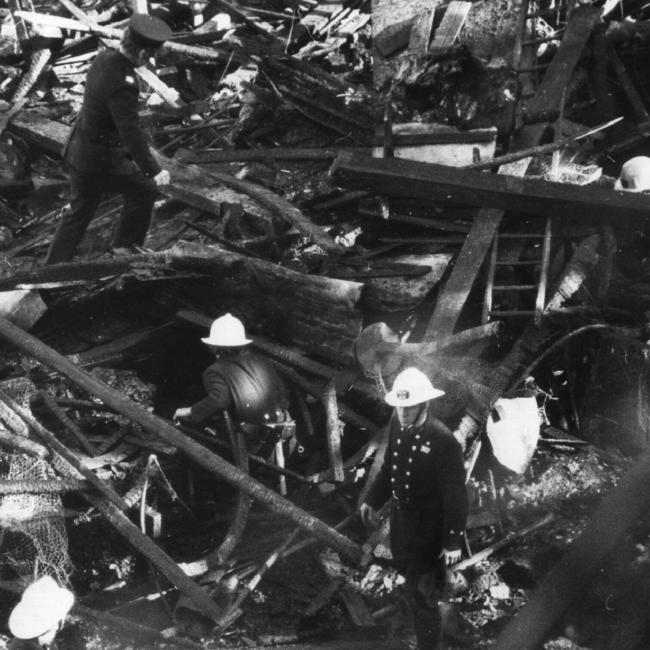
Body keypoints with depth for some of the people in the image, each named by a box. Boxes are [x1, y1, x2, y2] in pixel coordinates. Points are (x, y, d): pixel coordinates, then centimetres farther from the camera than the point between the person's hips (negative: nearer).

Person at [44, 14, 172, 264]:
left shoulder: (104, 57, 0)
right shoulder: (122, 84, -30)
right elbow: (131, 132, -32)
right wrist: (153, 170, -31)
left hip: (80, 149, 9)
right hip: (101, 159, -9)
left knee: (79, 211, 19)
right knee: (144, 190, 13)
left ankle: (53, 267, 24)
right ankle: (126, 248, 27)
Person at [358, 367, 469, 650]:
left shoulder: (443, 441, -29)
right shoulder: (397, 424, -10)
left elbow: (455, 495, -22)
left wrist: (453, 541, -18)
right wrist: (373, 500, 12)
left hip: (428, 526, -7)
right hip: (400, 516, 7)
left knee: (422, 597, 4)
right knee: (405, 566, 31)